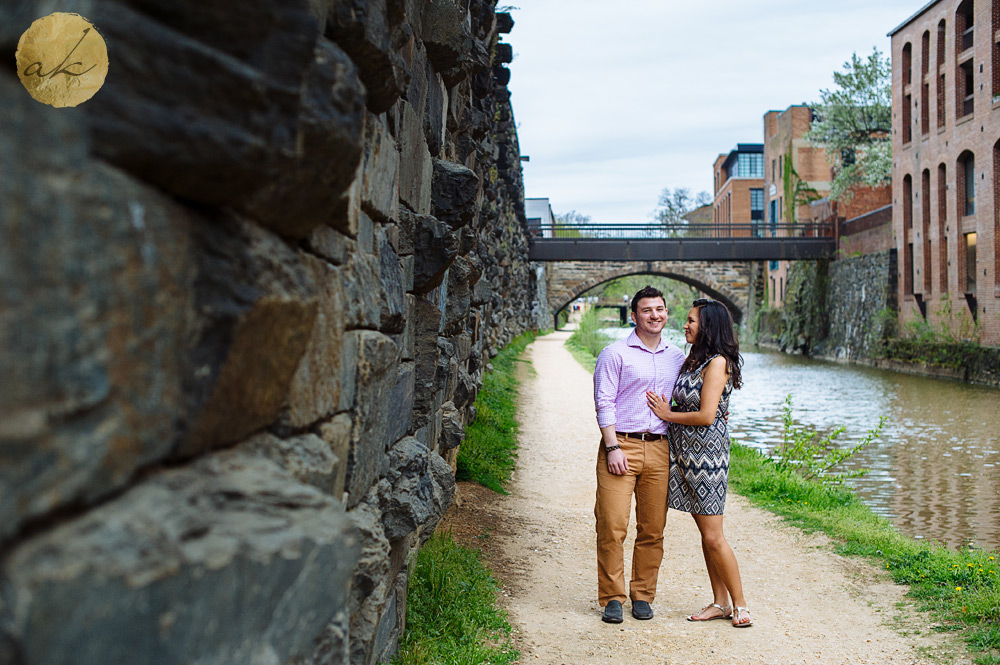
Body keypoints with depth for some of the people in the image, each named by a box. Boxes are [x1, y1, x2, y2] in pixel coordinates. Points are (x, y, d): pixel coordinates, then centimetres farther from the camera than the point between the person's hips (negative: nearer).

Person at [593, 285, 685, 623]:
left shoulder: (677, 358, 16)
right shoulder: (615, 354, 1)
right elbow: (604, 402, -4)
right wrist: (613, 447, -12)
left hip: (659, 449, 4)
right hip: (620, 446, -4)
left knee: (652, 529, 5)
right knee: (612, 525, -6)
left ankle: (643, 596, 17)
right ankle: (612, 598, 5)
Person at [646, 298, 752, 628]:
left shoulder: (717, 363, -13)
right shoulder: (692, 359, 13)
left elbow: (706, 415, -18)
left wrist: (668, 415, -7)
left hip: (707, 453, -8)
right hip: (686, 453, 8)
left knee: (713, 537, -4)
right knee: (705, 534, 12)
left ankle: (740, 605, 8)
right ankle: (720, 602, 20)